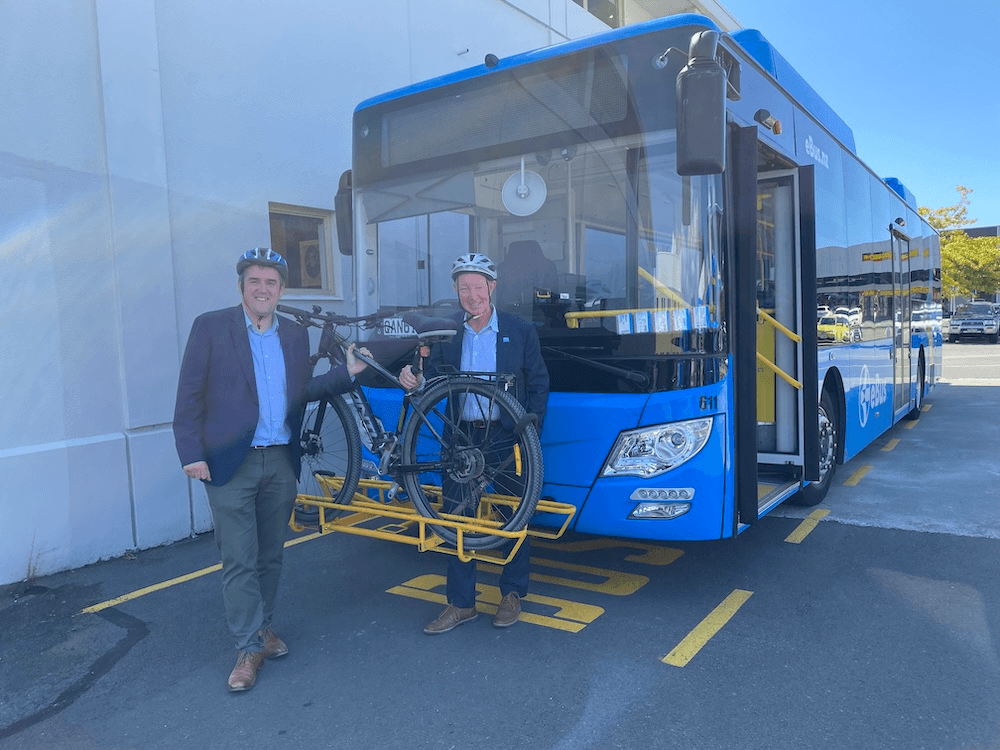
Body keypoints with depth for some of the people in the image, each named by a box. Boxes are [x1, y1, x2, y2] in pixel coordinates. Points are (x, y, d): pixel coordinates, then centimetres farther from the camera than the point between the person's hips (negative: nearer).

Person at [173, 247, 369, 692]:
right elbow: (189, 396, -4)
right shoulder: (211, 327, -4)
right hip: (231, 463, -4)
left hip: (281, 462, 4)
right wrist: (191, 453, -10)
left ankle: (262, 626, 33)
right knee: (239, 560, 1)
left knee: (270, 555, 15)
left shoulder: (295, 335, 9)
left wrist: (347, 372, 2)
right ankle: (249, 648, 14)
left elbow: (302, 391, 11)